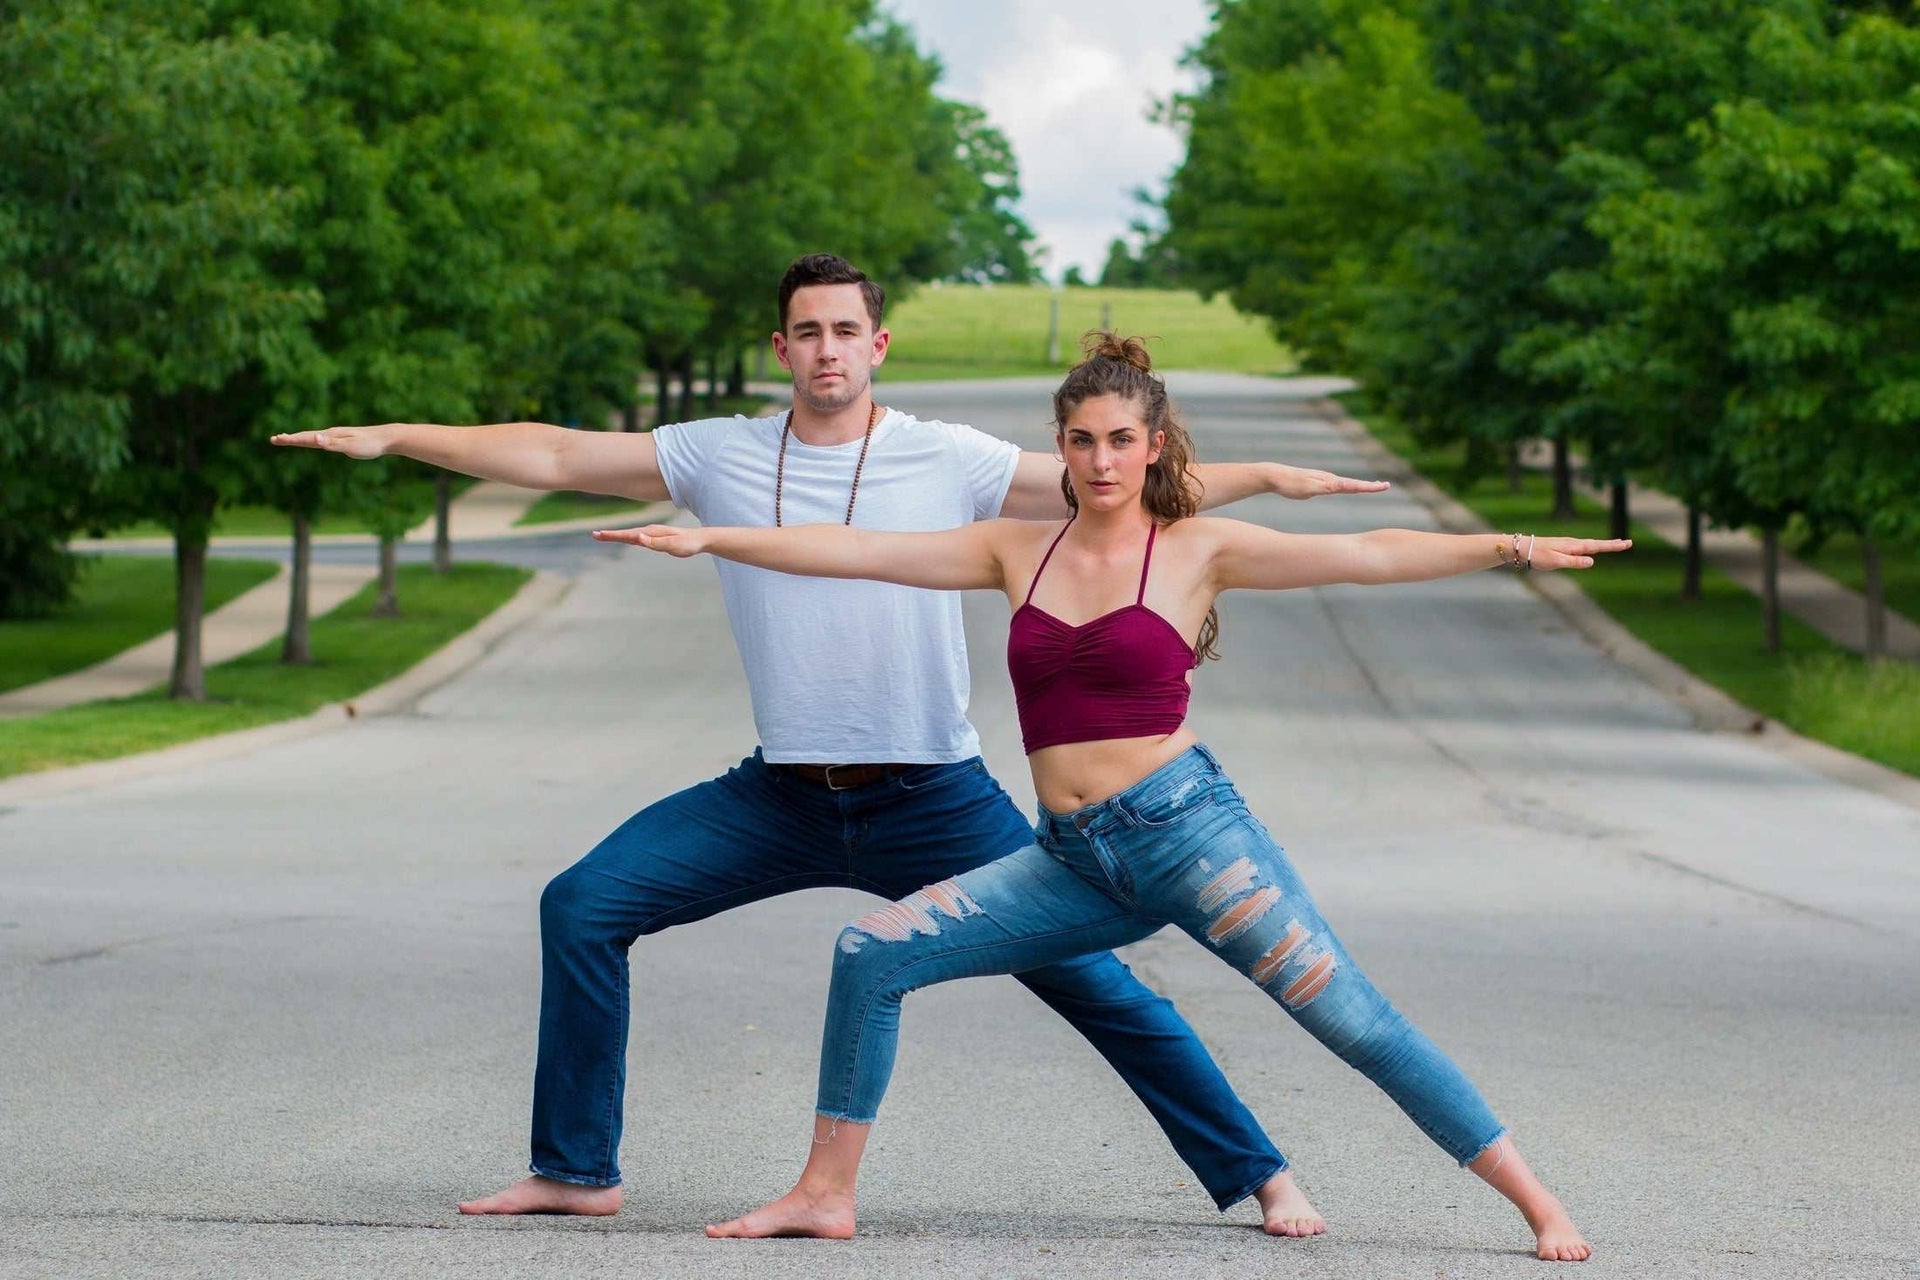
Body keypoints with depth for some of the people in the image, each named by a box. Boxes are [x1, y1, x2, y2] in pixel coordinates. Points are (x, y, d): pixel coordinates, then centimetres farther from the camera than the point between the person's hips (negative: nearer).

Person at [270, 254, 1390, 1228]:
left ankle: (1256, 1174, 5)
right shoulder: (721, 456, 2)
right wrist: (396, 437, 1)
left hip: (936, 800, -2)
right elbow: (553, 458, 5)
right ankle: (577, 1170, 6)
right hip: (781, 796, 3)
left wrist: (1268, 477, -7)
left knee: (1090, 977, -8)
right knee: (583, 905, -6)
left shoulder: (948, 461, -3)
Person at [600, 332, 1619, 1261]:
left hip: (1183, 828, -4)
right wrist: (707, 539, 6)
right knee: (870, 953, -5)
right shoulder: (1019, 552, 11)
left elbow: (1369, 555, -6)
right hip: (1072, 861, 4)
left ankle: (1534, 1200, -2)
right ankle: (825, 1194, 5)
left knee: (1351, 1019, -9)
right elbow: (855, 551, 10)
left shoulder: (1196, 550, 1)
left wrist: (1510, 548, -15)